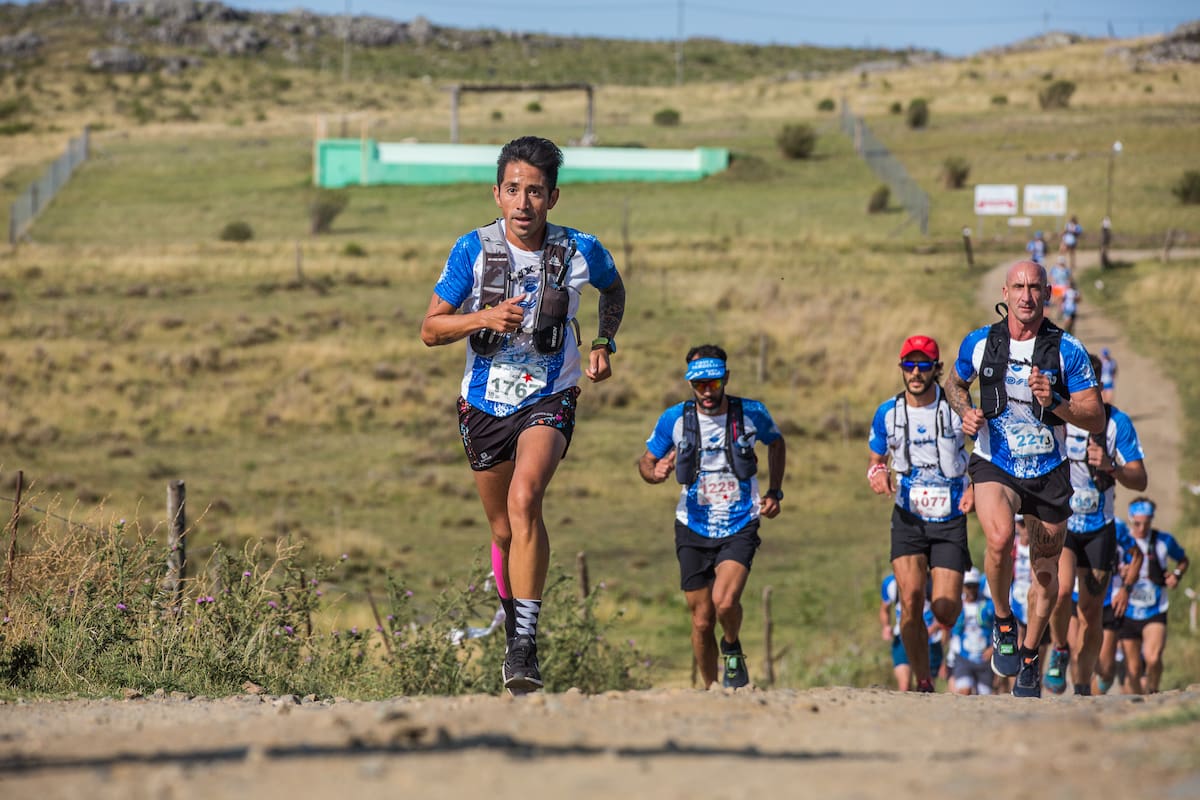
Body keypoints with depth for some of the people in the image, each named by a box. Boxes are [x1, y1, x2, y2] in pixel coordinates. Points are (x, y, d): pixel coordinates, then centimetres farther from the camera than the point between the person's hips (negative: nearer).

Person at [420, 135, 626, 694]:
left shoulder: (581, 251, -8)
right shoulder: (473, 250, -9)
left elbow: (614, 289, 17)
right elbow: (430, 329, -8)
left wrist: (604, 345, 3)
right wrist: (484, 317, -25)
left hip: (548, 401, -2)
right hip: (484, 403, 2)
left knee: (523, 498, -28)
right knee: (504, 531, 13)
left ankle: (525, 644, -28)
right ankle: (515, 631, 39)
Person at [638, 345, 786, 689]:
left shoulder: (752, 413, -6)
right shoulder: (675, 418, -6)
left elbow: (776, 443, 16)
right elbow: (645, 461, 6)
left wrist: (774, 492, 7)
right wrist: (654, 473, -18)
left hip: (740, 528, -1)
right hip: (693, 531, 2)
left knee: (725, 601, -24)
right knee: (702, 620, 2)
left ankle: (733, 648, 8)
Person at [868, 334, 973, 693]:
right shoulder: (888, 412, 0)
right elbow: (875, 459, 14)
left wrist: (976, 488, -15)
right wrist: (877, 473, -10)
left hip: (950, 520, -1)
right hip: (908, 519, 1)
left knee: (945, 611, -8)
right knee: (910, 599, -18)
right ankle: (923, 683, -6)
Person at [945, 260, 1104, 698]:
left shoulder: (1068, 350, -8)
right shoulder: (979, 343, -5)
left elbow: (1096, 420, -8)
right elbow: (955, 383, 17)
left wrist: (1054, 403, -25)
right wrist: (965, 411, -4)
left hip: (1048, 472, 1)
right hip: (994, 466, -1)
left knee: (1046, 571, 11)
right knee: (1000, 538, -30)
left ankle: (1029, 658, 34)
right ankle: (1003, 622, -4)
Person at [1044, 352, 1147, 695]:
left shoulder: (1117, 422, -5)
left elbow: (1140, 480, -5)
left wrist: (1110, 467, -24)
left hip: (1098, 529, 1)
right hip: (1057, 523, -1)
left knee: (1090, 614, 3)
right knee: (1062, 589, -26)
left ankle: (1082, 690, 18)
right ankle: (1059, 651, 2)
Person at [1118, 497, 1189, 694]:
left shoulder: (1164, 541, -1)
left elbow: (1183, 560, 17)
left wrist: (1177, 574, -3)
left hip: (1155, 613, -1)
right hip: (1128, 613, 1)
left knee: (1153, 658, -23)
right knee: (1133, 670, 1)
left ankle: (1152, 691, 3)